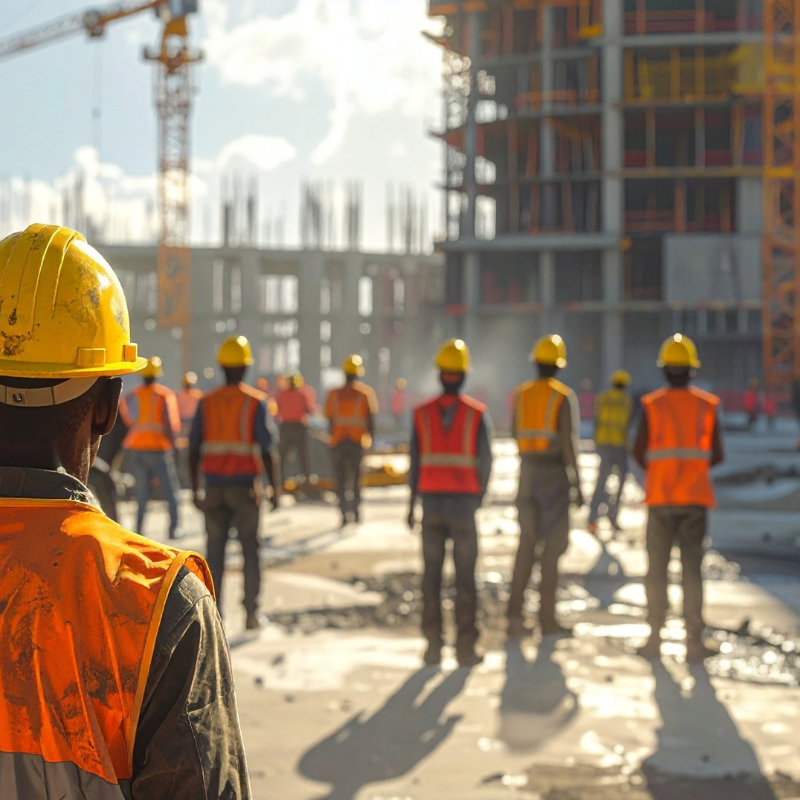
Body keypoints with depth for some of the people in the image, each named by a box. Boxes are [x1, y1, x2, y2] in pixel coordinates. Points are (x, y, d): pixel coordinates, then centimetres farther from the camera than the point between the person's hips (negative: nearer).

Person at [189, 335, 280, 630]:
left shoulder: (206, 403, 3)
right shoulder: (256, 403, -5)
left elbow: (194, 449, 2)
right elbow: (266, 449, -9)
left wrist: (196, 489, 9)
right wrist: (275, 489, -2)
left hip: (213, 486, 2)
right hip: (245, 487, -2)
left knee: (215, 551, 6)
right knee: (250, 550, 7)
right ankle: (251, 613, 5)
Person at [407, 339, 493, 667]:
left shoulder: (422, 414, -1)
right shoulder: (478, 414, -5)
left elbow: (415, 462, -2)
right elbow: (485, 461, -5)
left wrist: (412, 504, 8)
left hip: (431, 502, 1)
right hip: (464, 504, -1)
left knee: (432, 575, 7)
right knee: (465, 576, 3)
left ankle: (433, 644, 5)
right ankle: (465, 646, 2)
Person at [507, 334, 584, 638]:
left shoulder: (521, 394, 6)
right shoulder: (563, 397, -11)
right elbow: (567, 442, -17)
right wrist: (577, 483, -14)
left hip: (527, 473, 5)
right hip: (554, 474, -5)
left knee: (527, 544, 10)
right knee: (552, 546, 1)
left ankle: (515, 611, 0)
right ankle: (547, 618, 3)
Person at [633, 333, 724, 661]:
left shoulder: (652, 405, -4)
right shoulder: (707, 405, 0)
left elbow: (639, 453, -4)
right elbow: (717, 455, 3)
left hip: (661, 498, -1)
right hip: (695, 498, 1)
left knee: (657, 569, 7)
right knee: (692, 569, 4)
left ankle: (655, 639, 5)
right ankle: (694, 640, 0)